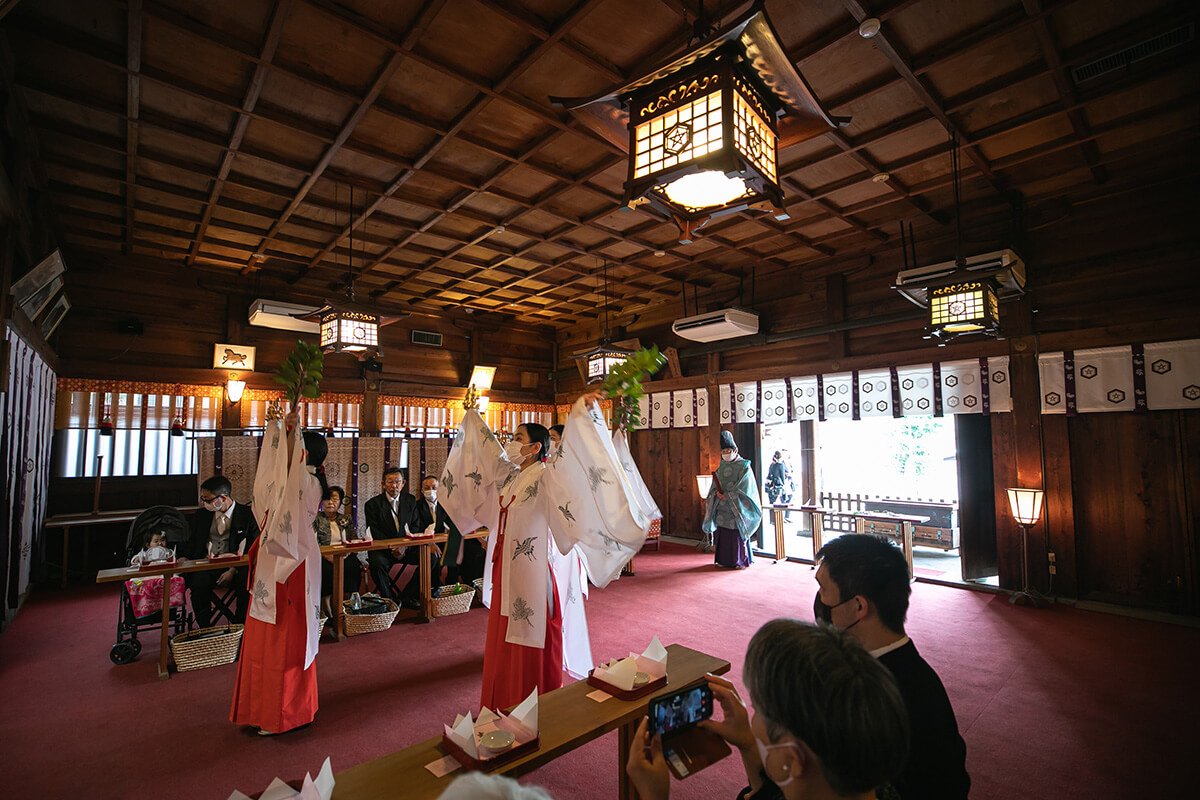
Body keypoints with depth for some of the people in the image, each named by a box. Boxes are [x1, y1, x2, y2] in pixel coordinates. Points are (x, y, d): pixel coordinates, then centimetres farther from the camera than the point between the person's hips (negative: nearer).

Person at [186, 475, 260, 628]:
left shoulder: (247, 515, 1)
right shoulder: (201, 516, 14)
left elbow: (253, 550, -2)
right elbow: (192, 547, 21)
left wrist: (233, 571, -15)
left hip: (236, 567, -3)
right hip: (207, 567, 3)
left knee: (246, 584, -33)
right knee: (198, 583, -30)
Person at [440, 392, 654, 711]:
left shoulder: (545, 477, -15)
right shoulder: (509, 475, 7)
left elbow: (570, 461, -33)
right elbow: (491, 451, 24)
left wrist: (581, 412, -44)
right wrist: (473, 420, 33)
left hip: (530, 572, -8)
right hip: (504, 570, 8)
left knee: (530, 643, 5)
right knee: (502, 640, 19)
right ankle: (504, 705, 37)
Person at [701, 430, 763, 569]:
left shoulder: (744, 466, -4)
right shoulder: (721, 466, 12)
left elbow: (743, 487, -12)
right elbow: (715, 484, 11)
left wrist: (728, 496, -14)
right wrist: (717, 493, -10)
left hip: (736, 507, -5)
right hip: (722, 507, 5)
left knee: (737, 534, -3)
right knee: (723, 533, 5)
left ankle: (741, 561, 9)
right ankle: (724, 560, 16)